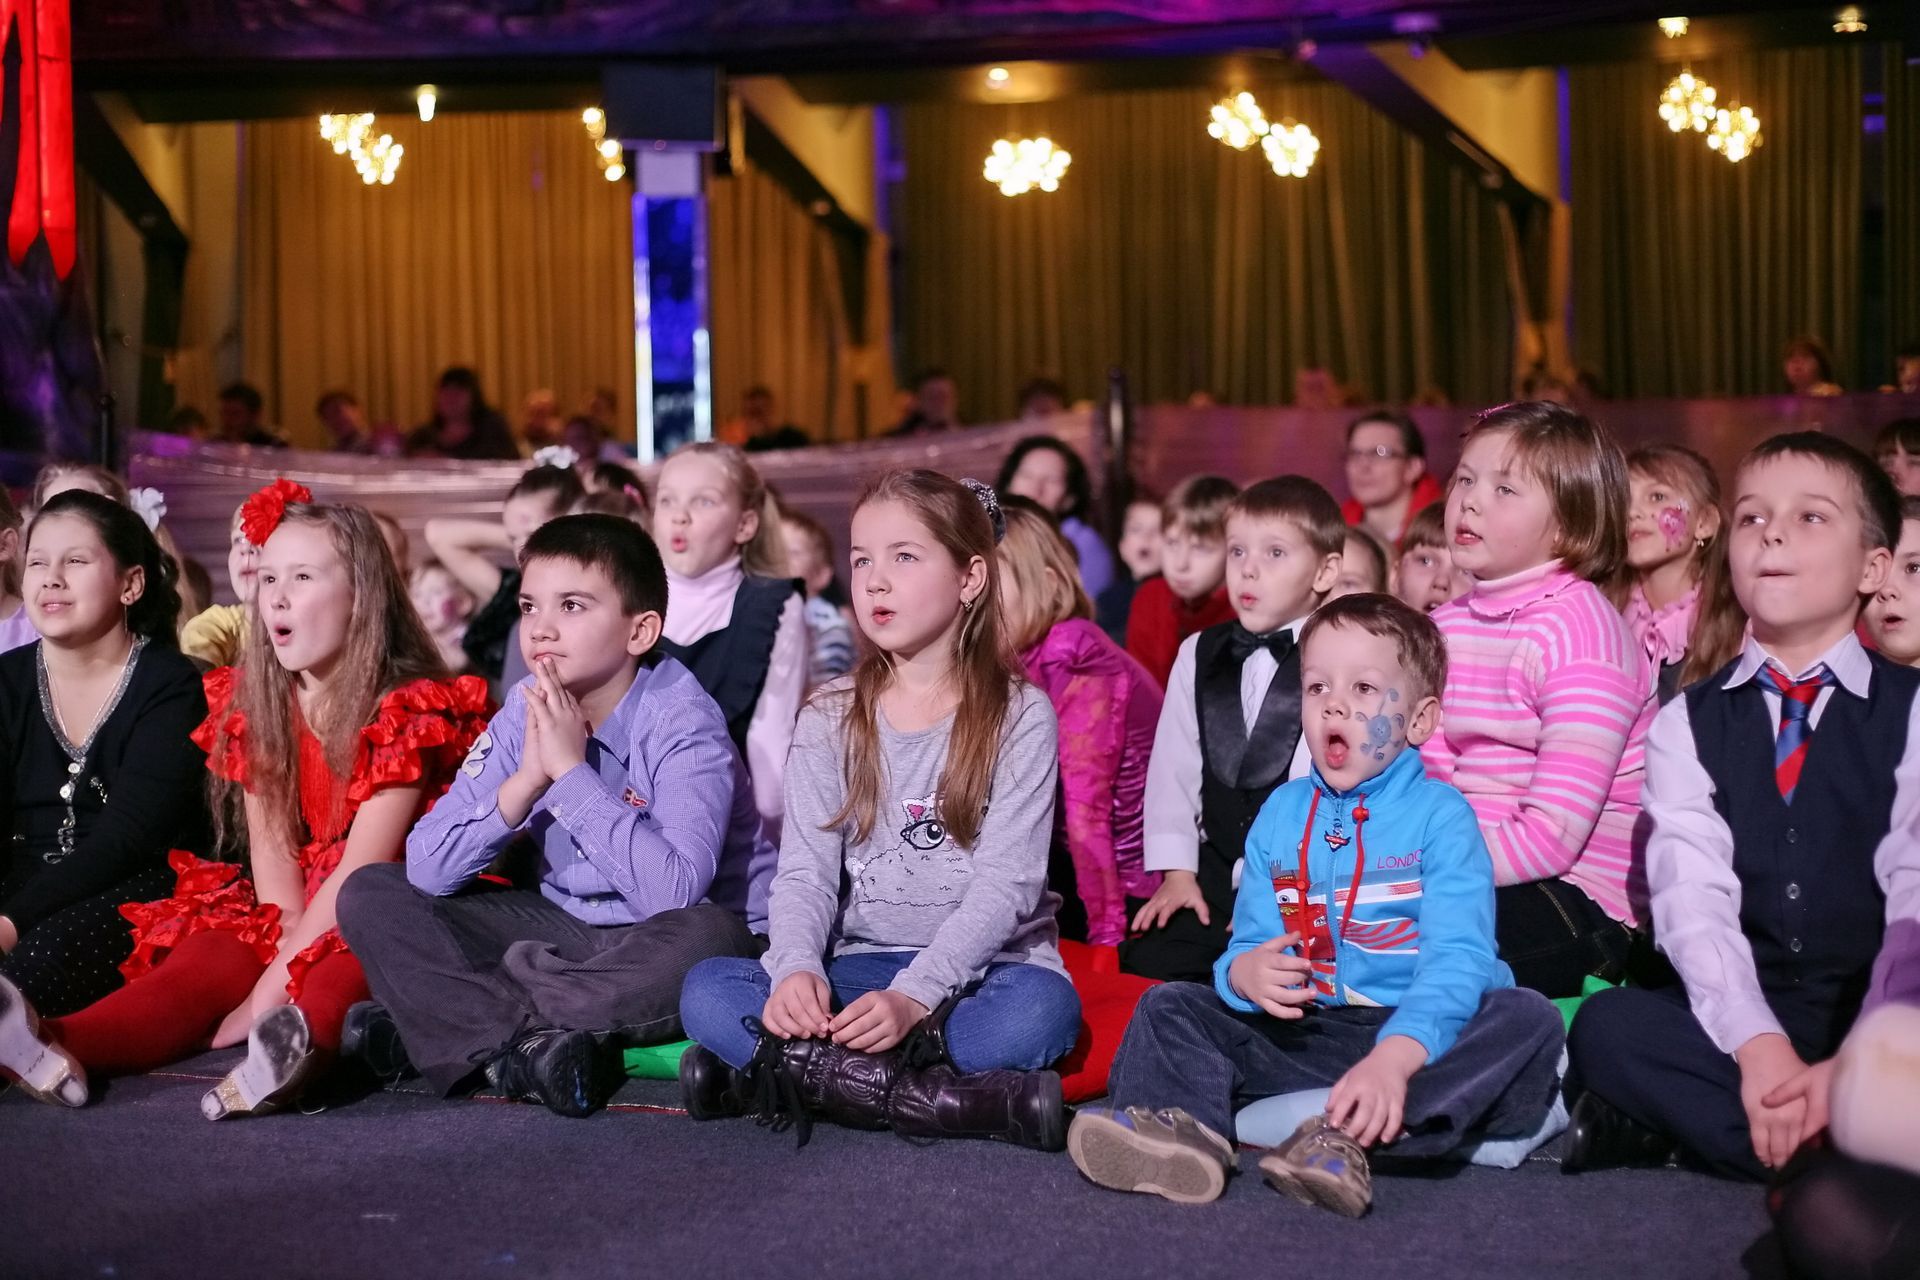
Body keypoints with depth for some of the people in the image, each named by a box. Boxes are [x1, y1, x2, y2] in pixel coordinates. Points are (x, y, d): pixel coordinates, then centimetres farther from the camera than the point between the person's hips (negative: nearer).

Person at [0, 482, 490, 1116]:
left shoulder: (407, 711, -11)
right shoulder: (254, 707, 9)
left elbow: (360, 867, -17)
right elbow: (272, 850, 2)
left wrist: (279, 979, -22)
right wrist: (292, 938, -16)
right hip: (288, 918, 5)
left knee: (343, 974, -35)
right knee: (206, 957, -20)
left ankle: (298, 1039, -67)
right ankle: (63, 1046, -44)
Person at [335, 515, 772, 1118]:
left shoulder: (681, 723, -18)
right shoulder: (526, 713, -3)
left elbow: (673, 892, -34)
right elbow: (427, 870, -9)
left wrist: (571, 769, -28)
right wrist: (527, 780, -23)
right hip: (565, 930, 5)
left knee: (706, 938, -40)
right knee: (370, 894, -6)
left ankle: (437, 1026, -26)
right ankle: (524, 1046, -26)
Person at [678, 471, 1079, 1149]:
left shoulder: (1019, 715, -2)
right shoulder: (829, 720, 8)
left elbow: (1006, 883, -12)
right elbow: (805, 871, -1)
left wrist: (913, 996, -27)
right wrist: (797, 968, -24)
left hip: (980, 967, -3)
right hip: (861, 965, 3)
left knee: (1040, 1007, -37)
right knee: (706, 989, -23)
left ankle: (805, 1075, -28)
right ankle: (945, 1101, -30)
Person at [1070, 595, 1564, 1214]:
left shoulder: (1440, 815, -6)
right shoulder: (1280, 814, 10)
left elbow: (1455, 960, -19)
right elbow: (1248, 941, 8)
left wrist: (1395, 1058, -38)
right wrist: (1246, 973, -21)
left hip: (1409, 1031, -4)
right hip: (1303, 1033, 4)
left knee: (1530, 1019, -31)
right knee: (1169, 1005, -5)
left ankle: (1348, 1139, -47)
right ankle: (1185, 1124, -39)